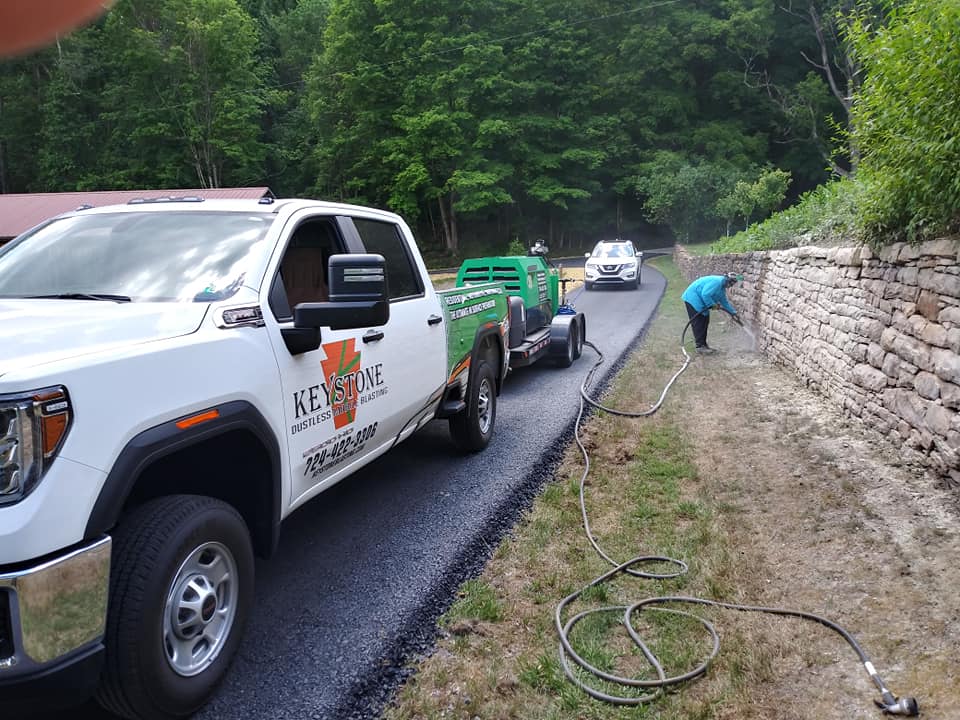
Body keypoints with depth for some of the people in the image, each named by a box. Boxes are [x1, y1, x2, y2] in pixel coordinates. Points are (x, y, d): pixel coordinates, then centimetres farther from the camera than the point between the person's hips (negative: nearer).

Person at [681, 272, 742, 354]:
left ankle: (703, 344, 17)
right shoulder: (717, 282, -22)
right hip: (693, 299, -11)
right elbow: (705, 294, -30)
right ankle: (700, 346, -7)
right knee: (698, 324, -10)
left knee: (704, 321, 12)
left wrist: (733, 312, 16)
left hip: (699, 301, 11)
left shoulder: (722, 287, 12)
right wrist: (713, 304, -19)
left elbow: (724, 302, 21)